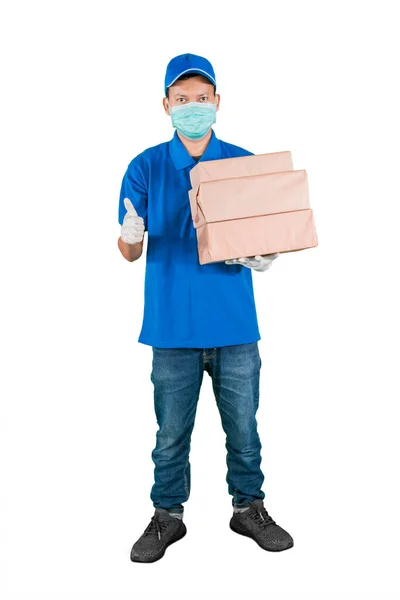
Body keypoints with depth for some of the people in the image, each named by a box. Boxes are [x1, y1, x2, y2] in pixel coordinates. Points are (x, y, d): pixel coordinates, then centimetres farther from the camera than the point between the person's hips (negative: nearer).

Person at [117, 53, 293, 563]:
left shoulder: (244, 163, 4)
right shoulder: (145, 167, 2)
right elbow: (131, 252, 1)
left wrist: (262, 256, -13)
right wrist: (130, 236, -23)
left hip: (235, 324, 1)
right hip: (173, 324, -1)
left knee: (243, 426, 11)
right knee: (171, 432, 9)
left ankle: (249, 507, 32)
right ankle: (167, 516, 28)